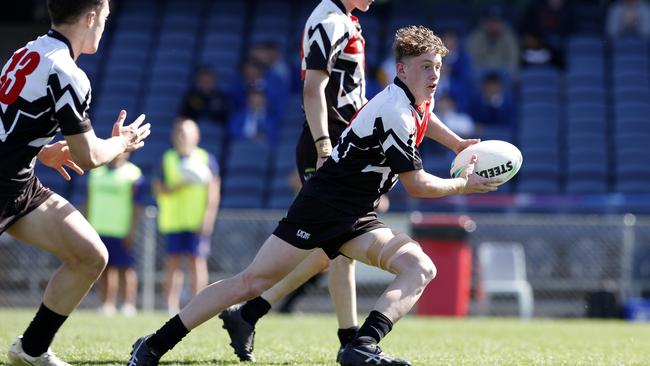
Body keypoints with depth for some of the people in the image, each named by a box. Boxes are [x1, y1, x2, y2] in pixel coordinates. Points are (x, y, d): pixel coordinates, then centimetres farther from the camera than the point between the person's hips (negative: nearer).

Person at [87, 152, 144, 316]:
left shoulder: (133, 173, -3)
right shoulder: (97, 171, 14)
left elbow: (137, 206, -5)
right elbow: (90, 201, 20)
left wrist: (132, 232, -11)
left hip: (121, 231, -5)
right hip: (99, 229, 5)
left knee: (126, 268, -5)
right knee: (106, 268, 7)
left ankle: (129, 304, -4)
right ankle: (107, 304, 10)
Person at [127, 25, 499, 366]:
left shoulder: (417, 100, 8)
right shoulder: (395, 113, -20)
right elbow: (417, 185, -15)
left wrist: (459, 144, 35)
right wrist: (464, 184, -1)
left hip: (356, 218, 9)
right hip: (323, 206, -9)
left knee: (421, 268, -14)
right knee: (251, 282, -11)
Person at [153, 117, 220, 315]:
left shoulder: (206, 159, 4)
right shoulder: (167, 159, 10)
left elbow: (214, 191, 0)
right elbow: (159, 189, 4)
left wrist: (208, 218, -9)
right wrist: (179, 186, -13)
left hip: (197, 222, -2)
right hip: (173, 221, 2)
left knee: (197, 261, -5)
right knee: (173, 262, -1)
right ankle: (172, 308, 0)